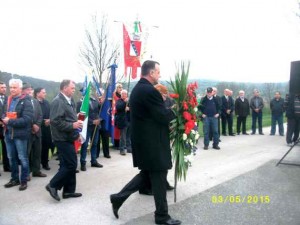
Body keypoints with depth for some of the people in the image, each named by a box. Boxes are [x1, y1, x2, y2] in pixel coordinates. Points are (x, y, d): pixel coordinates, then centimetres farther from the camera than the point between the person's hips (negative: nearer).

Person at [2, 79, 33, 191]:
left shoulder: (26, 102, -10)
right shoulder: (8, 100, 13)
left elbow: (26, 119, -19)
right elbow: (5, 114, 21)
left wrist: (10, 121, -19)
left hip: (20, 134, -7)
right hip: (8, 133, 7)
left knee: (22, 158, 4)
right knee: (11, 158, 15)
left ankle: (24, 180, 16)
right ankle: (14, 178, 30)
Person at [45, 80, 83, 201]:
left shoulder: (69, 101, 13)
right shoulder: (58, 101, -15)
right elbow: (55, 121, -23)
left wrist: (76, 132, 12)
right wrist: (72, 125, -21)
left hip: (68, 138, 9)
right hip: (63, 139, -9)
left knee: (70, 164, 12)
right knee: (70, 164, -7)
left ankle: (69, 190, 22)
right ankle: (53, 185, 9)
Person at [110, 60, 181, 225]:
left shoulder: (137, 89, 12)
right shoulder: (150, 90, -20)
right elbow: (162, 116, -19)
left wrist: (166, 109, 10)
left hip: (142, 139, 10)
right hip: (152, 142, -10)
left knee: (146, 174, 21)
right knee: (158, 178, 4)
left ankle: (119, 197, 22)